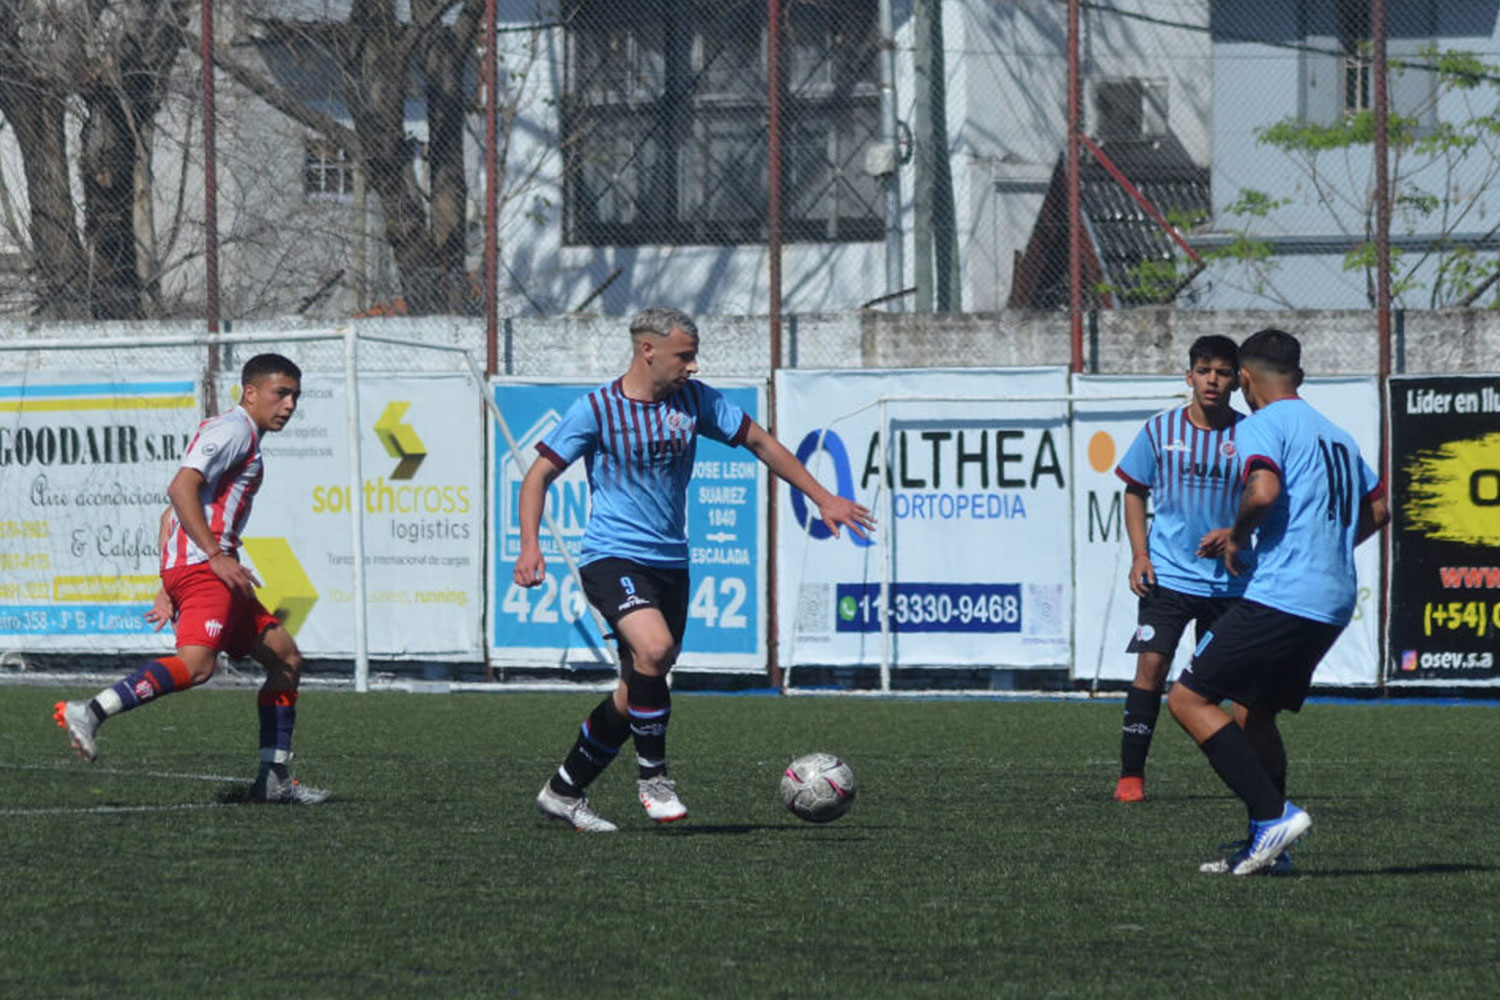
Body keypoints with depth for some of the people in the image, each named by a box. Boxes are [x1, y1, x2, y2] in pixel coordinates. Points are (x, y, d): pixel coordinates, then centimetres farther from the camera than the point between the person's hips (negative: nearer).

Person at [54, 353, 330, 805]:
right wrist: (217, 556, -23)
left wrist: (168, 589, 24)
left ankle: (274, 779, 13)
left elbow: (171, 515, 28)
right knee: (196, 663, -30)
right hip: (202, 565, -11)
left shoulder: (240, 436, 28)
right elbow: (181, 487, -19)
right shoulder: (234, 429, -3)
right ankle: (89, 713, -36)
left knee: (286, 658, 14)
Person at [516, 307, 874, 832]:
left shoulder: (694, 400, 5)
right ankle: (652, 776, -14)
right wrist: (530, 545, -17)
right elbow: (539, 475, -3)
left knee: (638, 691, 7)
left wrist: (822, 498, 13)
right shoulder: (595, 409, -7)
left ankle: (563, 792, 23)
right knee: (654, 648, -30)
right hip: (612, 557, -6)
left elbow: (760, 442, 15)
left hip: (670, 565, 6)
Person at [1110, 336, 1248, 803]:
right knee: (1151, 665, -11)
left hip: (1229, 581, 1)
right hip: (1168, 573, -1)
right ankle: (1131, 775, -7)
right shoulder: (1161, 430, 0)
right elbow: (1135, 491, 11)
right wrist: (1139, 555, 0)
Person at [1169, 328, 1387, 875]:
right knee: (1255, 713, 19)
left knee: (1188, 698, -5)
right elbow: (1377, 509, 28)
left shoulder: (1263, 426, -5)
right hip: (1335, 601, 9)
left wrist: (1237, 538, -5)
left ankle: (1273, 815, -14)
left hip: (1280, 597, -9)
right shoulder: (1336, 435, 21)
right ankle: (1266, 846, 14)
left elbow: (1264, 491, -23)